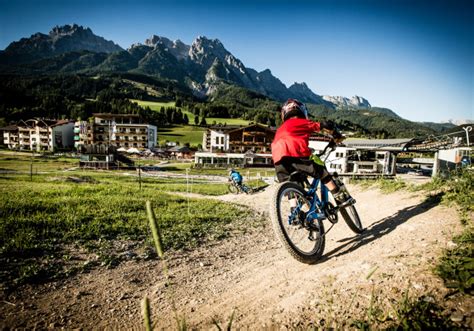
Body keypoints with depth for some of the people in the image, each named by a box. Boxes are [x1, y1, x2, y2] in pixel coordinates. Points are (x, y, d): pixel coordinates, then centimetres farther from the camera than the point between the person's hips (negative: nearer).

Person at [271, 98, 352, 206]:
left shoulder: (280, 129, 36)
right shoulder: (304, 122, 22)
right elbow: (326, 125, 16)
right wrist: (337, 136, 32)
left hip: (278, 160, 4)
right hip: (297, 154, -4)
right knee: (322, 173, 16)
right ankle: (340, 197, 16)